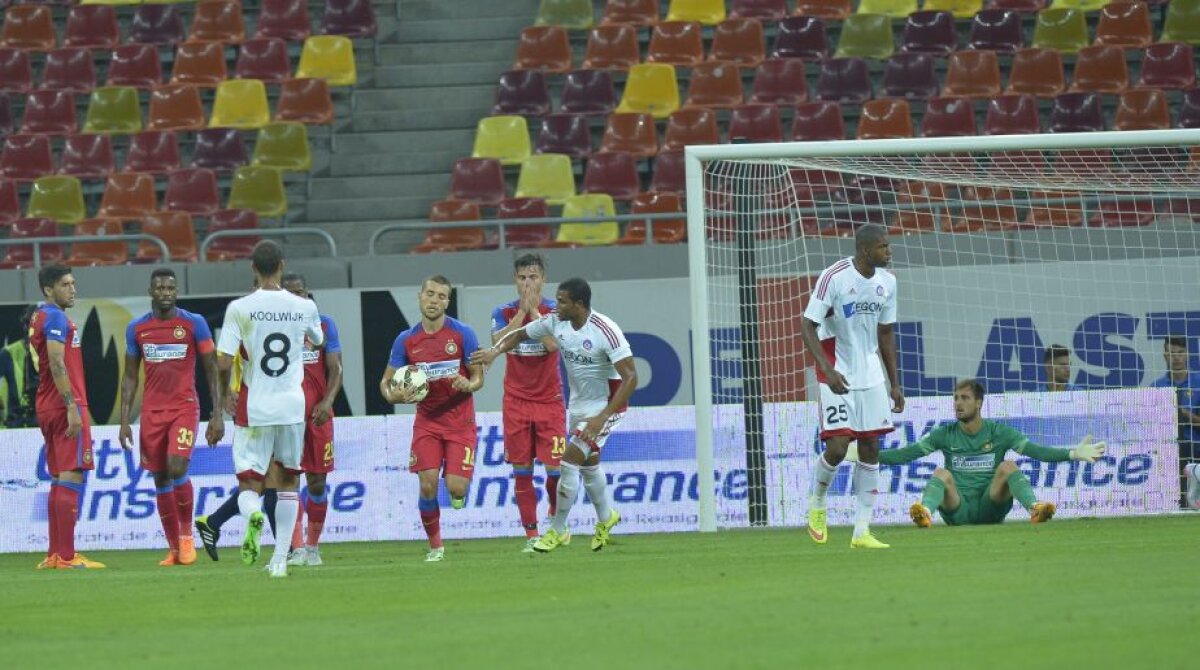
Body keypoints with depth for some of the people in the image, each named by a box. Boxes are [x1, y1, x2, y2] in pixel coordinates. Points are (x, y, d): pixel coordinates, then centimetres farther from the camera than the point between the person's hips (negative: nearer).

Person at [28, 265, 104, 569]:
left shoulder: (39, 317, 18)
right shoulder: (56, 318, -11)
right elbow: (57, 365, -20)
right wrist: (72, 407, -23)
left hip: (47, 406, 10)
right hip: (65, 404, -10)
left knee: (59, 480, 12)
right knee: (72, 477, -11)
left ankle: (55, 554, 12)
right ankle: (67, 557, -15)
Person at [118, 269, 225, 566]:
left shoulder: (194, 324, -2)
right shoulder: (137, 328, 6)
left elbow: (212, 370, 1)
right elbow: (130, 377, 11)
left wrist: (218, 415, -6)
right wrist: (125, 421, 4)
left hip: (185, 408, -3)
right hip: (151, 412, 3)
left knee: (177, 469, -19)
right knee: (160, 479, 3)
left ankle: (187, 535, 1)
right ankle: (173, 549, 11)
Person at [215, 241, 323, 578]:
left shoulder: (239, 309, -9)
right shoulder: (304, 307, -1)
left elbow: (224, 363, -12)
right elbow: (318, 341, 21)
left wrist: (225, 392, 8)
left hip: (254, 407, -2)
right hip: (292, 405, 2)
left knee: (249, 484, 3)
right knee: (288, 480, 17)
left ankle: (253, 514, -33)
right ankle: (280, 559, 13)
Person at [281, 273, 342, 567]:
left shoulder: (324, 324, 7)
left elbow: (335, 369, 3)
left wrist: (327, 401, -13)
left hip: (318, 412, 2)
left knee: (317, 482, 6)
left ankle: (313, 546, 20)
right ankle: (297, 548, -17)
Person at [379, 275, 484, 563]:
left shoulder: (462, 334, -5)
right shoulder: (406, 340, 1)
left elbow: (478, 377, -1)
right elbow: (386, 382, 8)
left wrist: (468, 385, -24)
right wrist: (393, 395, -16)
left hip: (460, 421, -2)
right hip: (426, 421, 2)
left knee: (455, 487, -12)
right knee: (428, 485, -11)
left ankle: (458, 495, 27)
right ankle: (435, 546, 7)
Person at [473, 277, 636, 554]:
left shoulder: (606, 332, -27)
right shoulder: (555, 322, -8)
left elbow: (630, 378, -28)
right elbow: (520, 334, 8)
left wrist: (603, 417, -32)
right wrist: (496, 350, -13)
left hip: (606, 404, -7)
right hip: (578, 404, 7)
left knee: (569, 461, -13)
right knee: (588, 463, 20)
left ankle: (557, 531, 0)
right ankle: (605, 518, 44)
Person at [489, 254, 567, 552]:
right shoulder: (504, 312, 3)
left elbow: (553, 344, -19)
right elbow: (498, 342, -15)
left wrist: (533, 309, -17)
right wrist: (521, 310, -17)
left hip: (549, 401, -2)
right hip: (516, 401, 2)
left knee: (554, 467, -7)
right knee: (521, 470, 0)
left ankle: (558, 519, 19)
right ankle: (531, 534, 8)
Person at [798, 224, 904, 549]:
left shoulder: (886, 282, 3)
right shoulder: (834, 277, -16)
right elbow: (807, 326, -16)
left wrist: (895, 384, 14)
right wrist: (828, 369, -27)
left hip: (871, 374, 6)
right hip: (837, 374, -6)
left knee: (870, 449, 2)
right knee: (837, 447, -14)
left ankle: (862, 531, 7)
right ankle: (816, 504, 16)